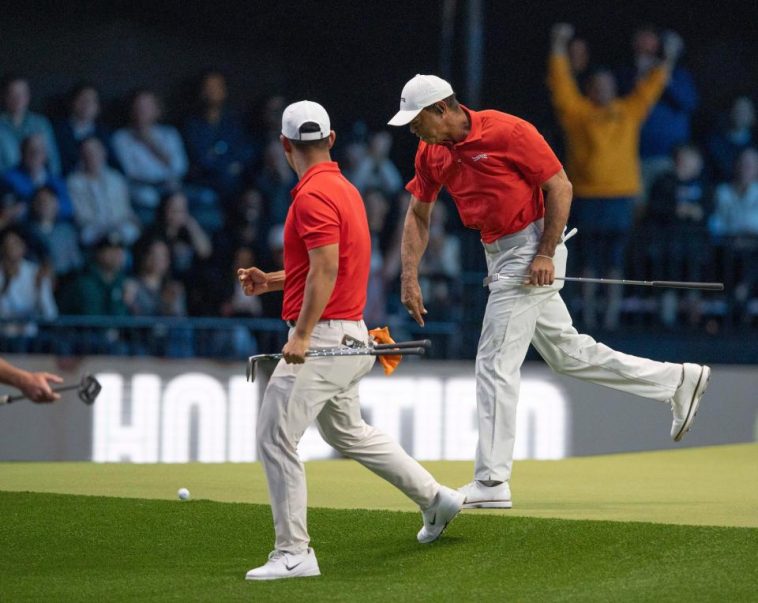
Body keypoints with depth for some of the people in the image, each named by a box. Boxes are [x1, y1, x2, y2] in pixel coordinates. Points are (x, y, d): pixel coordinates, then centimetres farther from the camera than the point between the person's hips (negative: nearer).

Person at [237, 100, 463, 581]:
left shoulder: (313, 195, -16)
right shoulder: (345, 188, 14)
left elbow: (326, 270, -25)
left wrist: (302, 335, -28)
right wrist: (273, 281, 23)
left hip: (323, 337, -10)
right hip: (349, 335, 10)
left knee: (276, 437, -9)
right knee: (347, 432, 26)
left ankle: (294, 553, -10)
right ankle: (435, 498, 32)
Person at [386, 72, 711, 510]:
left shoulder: (507, 132, -18)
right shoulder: (432, 153, 4)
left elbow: (561, 187, -14)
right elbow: (419, 215, 13)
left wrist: (545, 255, -19)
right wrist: (410, 276, 1)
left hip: (531, 252, -9)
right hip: (499, 256, 9)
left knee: (496, 364, -10)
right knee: (567, 352, 15)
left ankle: (492, 483, -7)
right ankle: (678, 381, 25)